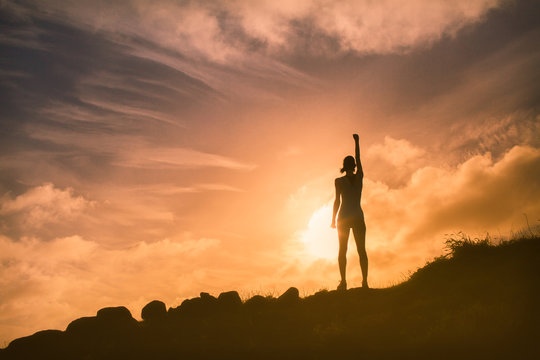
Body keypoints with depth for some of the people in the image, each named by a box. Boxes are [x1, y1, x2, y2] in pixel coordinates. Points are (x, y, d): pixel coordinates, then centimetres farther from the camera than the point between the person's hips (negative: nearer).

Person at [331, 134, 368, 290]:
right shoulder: (359, 177, 2)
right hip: (358, 217, 2)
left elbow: (337, 200, -6)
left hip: (344, 217, -1)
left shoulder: (339, 181, -4)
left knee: (342, 250, 1)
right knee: (361, 250, 1)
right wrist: (357, 141, 27)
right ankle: (365, 280, -8)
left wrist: (333, 219, 1)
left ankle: (343, 281, -9)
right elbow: (358, 159, 15)